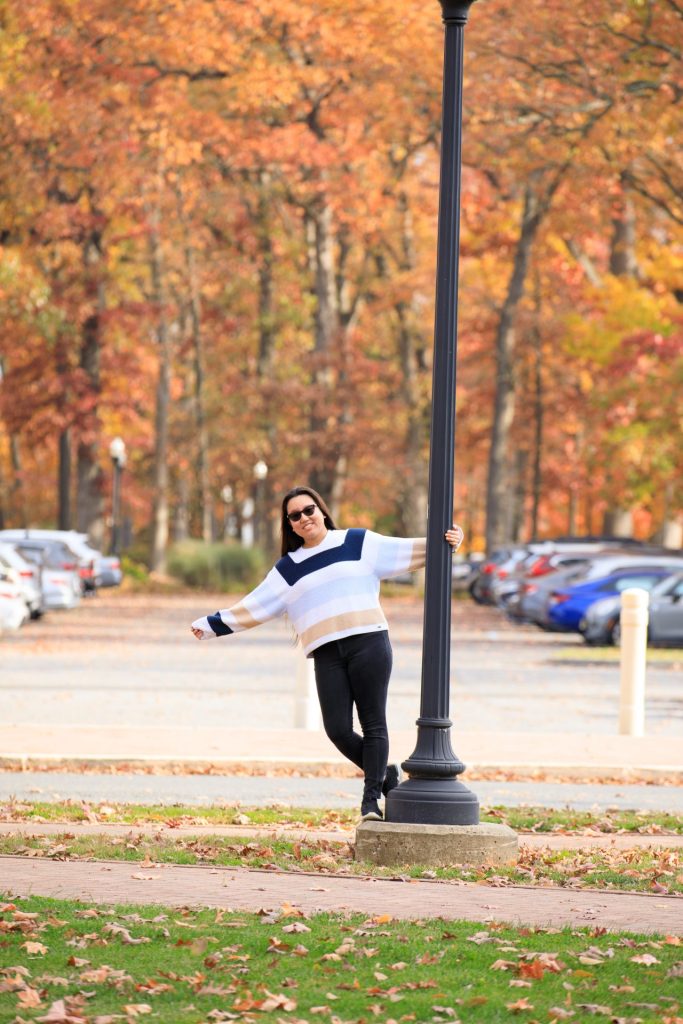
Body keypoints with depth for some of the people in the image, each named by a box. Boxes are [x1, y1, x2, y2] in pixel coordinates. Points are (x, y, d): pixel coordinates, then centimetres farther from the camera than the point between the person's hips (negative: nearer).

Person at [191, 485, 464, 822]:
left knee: (373, 724, -6)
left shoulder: (359, 543, 12)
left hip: (368, 642, -3)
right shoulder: (288, 568, 20)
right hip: (327, 656, 3)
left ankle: (371, 798, -2)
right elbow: (254, 605, 22)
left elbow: (406, 551, 7)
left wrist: (443, 542, -6)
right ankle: (384, 775, 11)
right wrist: (214, 625, 19)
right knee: (338, 730, -10)